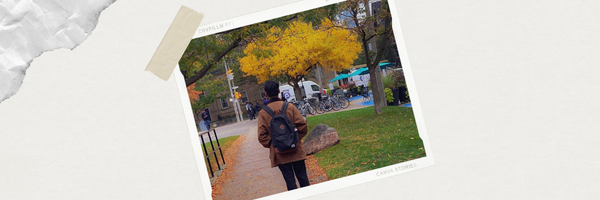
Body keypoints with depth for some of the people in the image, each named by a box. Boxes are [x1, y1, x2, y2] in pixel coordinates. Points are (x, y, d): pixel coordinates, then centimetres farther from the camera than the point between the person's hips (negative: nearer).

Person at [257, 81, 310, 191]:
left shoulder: (263, 113, -5)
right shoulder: (289, 107, -6)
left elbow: (262, 136, -6)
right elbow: (302, 125, -8)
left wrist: (271, 145, 7)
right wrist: (296, 138, 7)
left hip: (279, 153, 0)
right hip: (296, 151, 0)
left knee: (290, 181, 6)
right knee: (303, 178, 12)